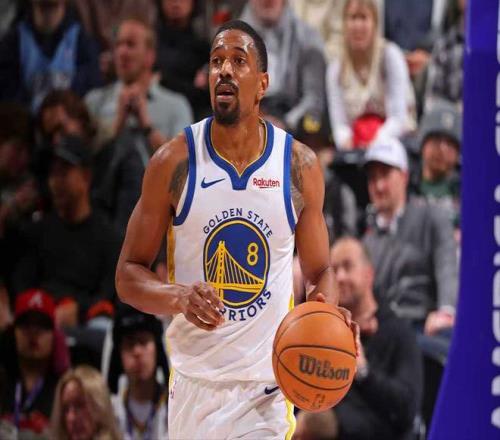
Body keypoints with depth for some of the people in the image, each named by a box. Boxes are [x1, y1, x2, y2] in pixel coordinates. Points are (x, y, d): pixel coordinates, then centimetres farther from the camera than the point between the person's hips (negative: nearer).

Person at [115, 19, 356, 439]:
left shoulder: (300, 165, 1)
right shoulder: (174, 163, -2)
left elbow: (320, 270, 12)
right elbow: (129, 274, 1)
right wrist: (179, 296, -20)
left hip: (267, 386, -1)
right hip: (195, 383, 1)